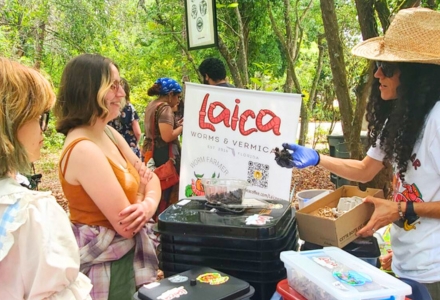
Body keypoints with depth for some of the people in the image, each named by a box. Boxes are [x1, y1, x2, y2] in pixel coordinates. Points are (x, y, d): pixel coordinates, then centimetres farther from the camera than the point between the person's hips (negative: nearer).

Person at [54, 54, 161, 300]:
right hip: (105, 266, -8)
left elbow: (149, 177, 4)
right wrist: (142, 193, -6)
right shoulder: (83, 150, -26)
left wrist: (149, 204, -17)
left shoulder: (110, 134, 2)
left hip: (126, 255, 9)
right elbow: (126, 225, -25)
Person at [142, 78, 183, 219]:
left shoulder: (151, 105, 13)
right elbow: (167, 137, -24)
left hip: (152, 153, 10)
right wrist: (183, 126, -10)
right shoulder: (165, 108, -16)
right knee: (166, 191, -2)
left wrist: (177, 124, 14)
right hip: (164, 156, -10)